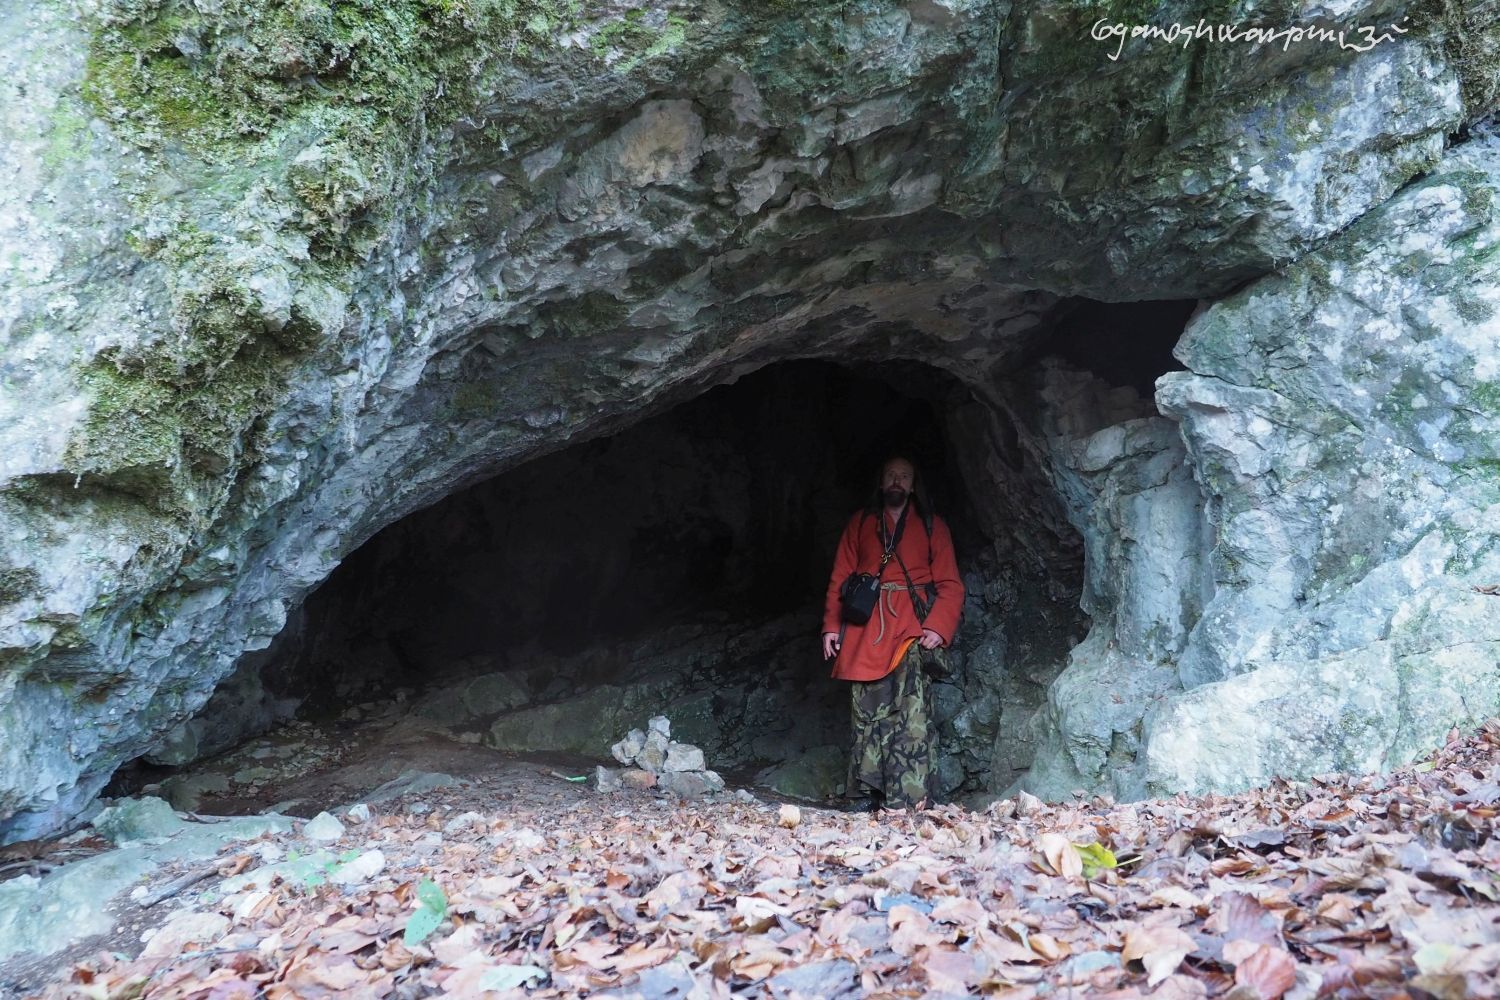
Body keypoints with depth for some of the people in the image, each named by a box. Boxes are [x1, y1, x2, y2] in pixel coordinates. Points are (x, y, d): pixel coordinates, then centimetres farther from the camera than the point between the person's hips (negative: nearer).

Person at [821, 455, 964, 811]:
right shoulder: (860, 524, 18)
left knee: (910, 710, -17)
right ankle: (871, 796, 2)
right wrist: (831, 625, 2)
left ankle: (908, 800, -21)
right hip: (865, 631, 2)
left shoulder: (931, 526, 14)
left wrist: (938, 626, -9)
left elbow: (950, 584, 7)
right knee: (867, 715, -3)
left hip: (913, 627, -2)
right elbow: (839, 578, 14)